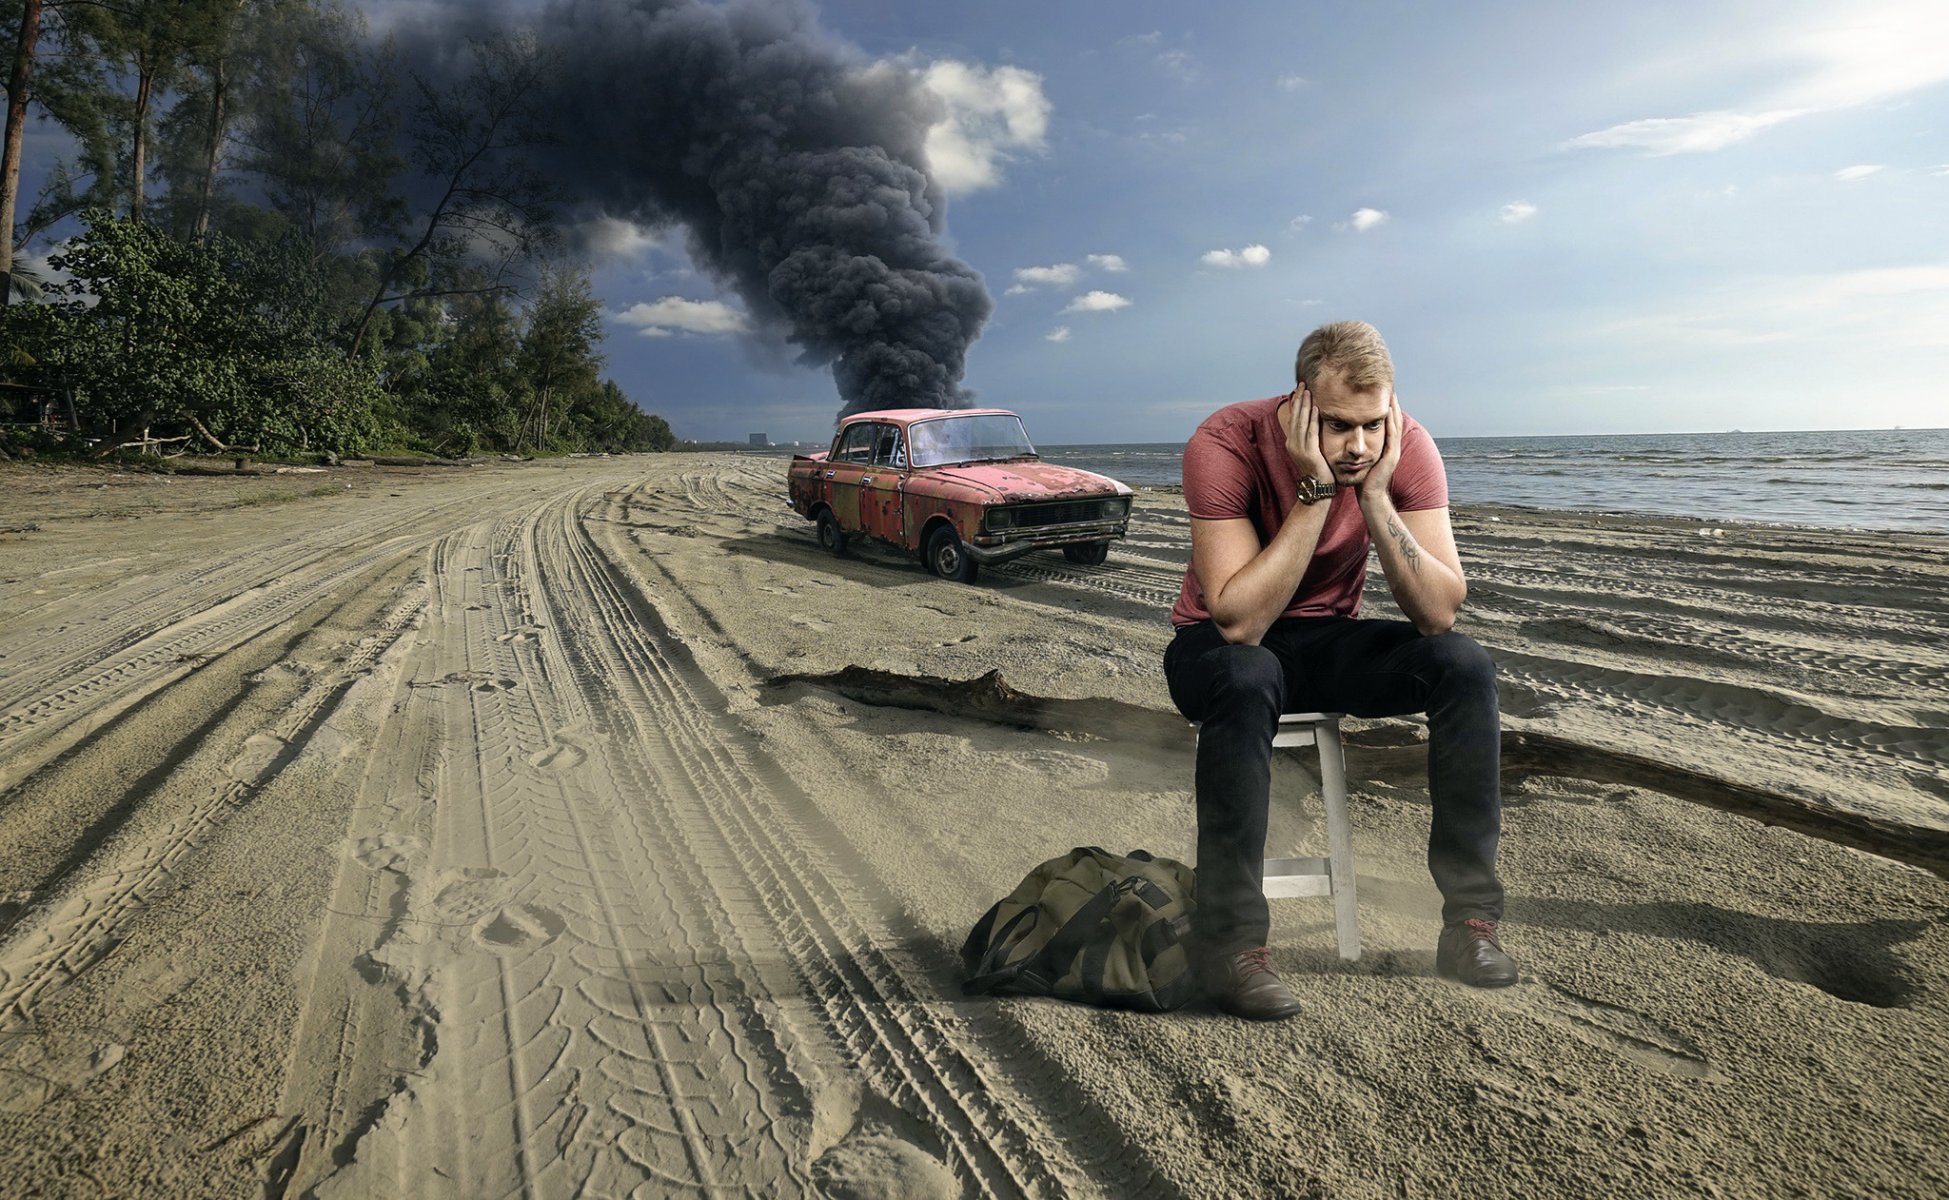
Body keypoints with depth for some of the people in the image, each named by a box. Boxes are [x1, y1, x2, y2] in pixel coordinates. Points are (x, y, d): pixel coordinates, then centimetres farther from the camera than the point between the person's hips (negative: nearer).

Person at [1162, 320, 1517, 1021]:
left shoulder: (1407, 448, -14)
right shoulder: (1225, 445, -25)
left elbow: (1439, 614, -21)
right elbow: (1239, 623, -33)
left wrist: (1374, 494, -30)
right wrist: (1316, 491, -34)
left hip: (1328, 638, 4)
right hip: (1218, 643, -3)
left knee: (1465, 665, -21)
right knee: (1246, 682, -38)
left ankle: (1471, 918, -11)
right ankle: (1231, 944, -27)